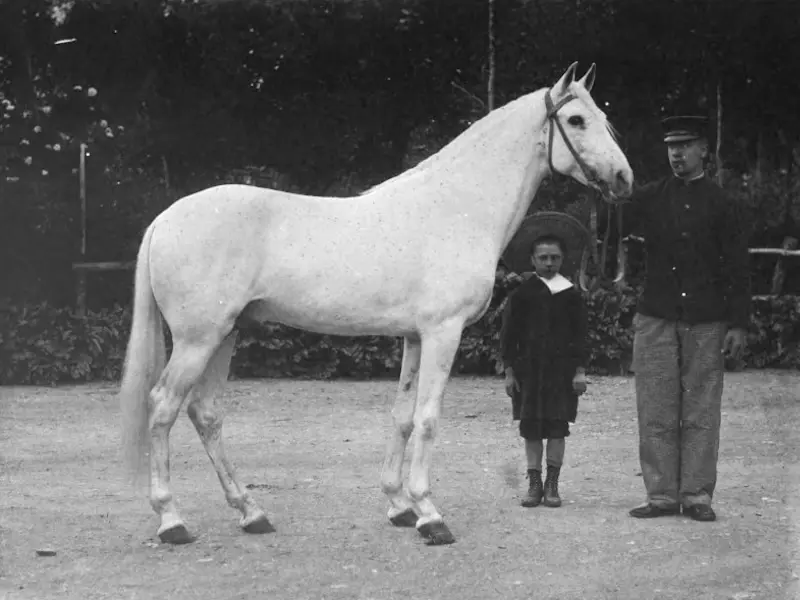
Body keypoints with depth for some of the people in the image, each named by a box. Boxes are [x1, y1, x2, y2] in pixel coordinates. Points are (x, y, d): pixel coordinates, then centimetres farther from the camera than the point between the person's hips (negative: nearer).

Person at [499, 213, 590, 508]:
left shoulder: (571, 295, 4)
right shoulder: (521, 295, 3)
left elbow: (580, 335, 6)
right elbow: (508, 334, 5)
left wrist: (580, 370, 0)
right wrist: (509, 370, 0)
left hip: (561, 369, 0)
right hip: (528, 368, 0)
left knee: (557, 427, -1)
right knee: (530, 428, 2)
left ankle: (552, 484, 6)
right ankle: (535, 484, 9)